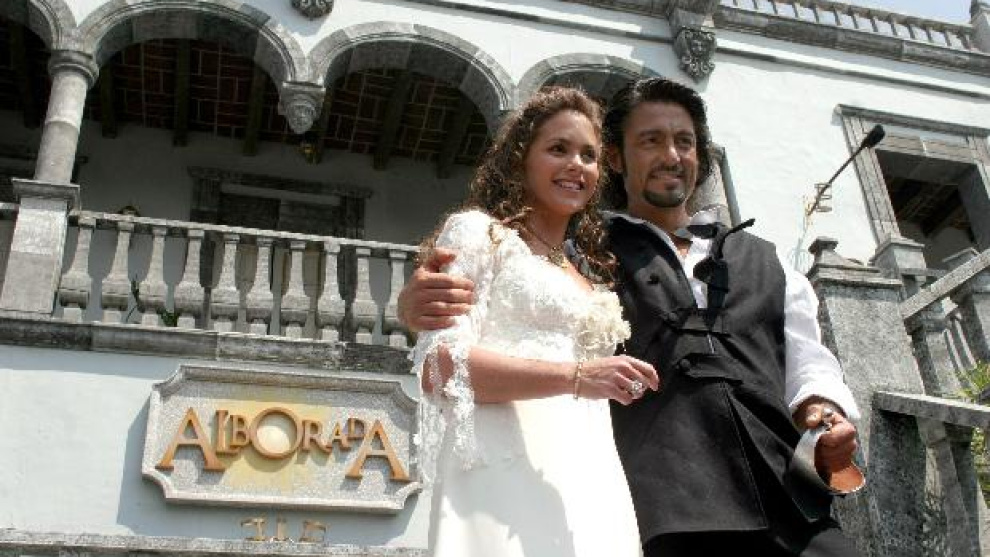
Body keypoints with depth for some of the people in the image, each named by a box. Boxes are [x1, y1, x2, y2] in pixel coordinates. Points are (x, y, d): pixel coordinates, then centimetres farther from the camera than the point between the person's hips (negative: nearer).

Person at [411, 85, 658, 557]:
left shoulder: (590, 277, 23)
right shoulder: (477, 232, 3)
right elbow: (439, 366, -10)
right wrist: (575, 376, -17)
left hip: (594, 492, 6)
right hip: (510, 483, -6)